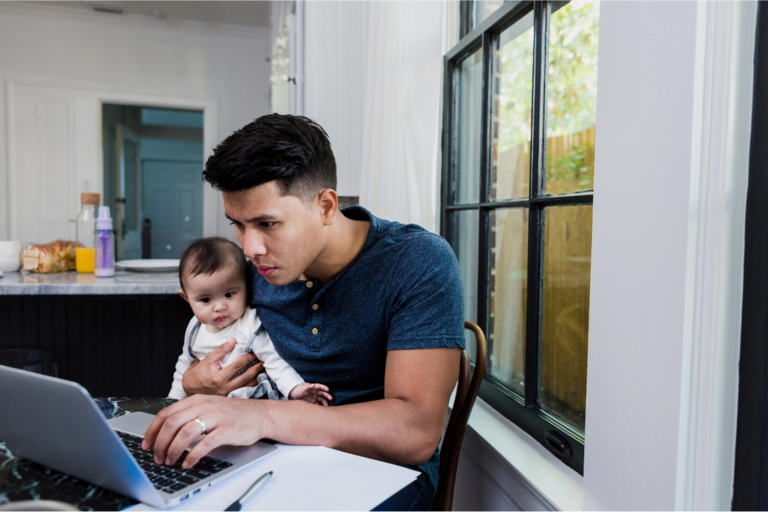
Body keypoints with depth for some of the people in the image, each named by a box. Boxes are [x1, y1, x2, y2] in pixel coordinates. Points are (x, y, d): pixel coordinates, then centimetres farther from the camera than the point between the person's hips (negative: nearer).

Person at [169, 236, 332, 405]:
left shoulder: (253, 325, -17)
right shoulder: (195, 328, 5)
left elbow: (275, 361, -21)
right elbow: (185, 365, 22)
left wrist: (294, 388, -36)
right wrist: (175, 397, 25)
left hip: (254, 404, -7)